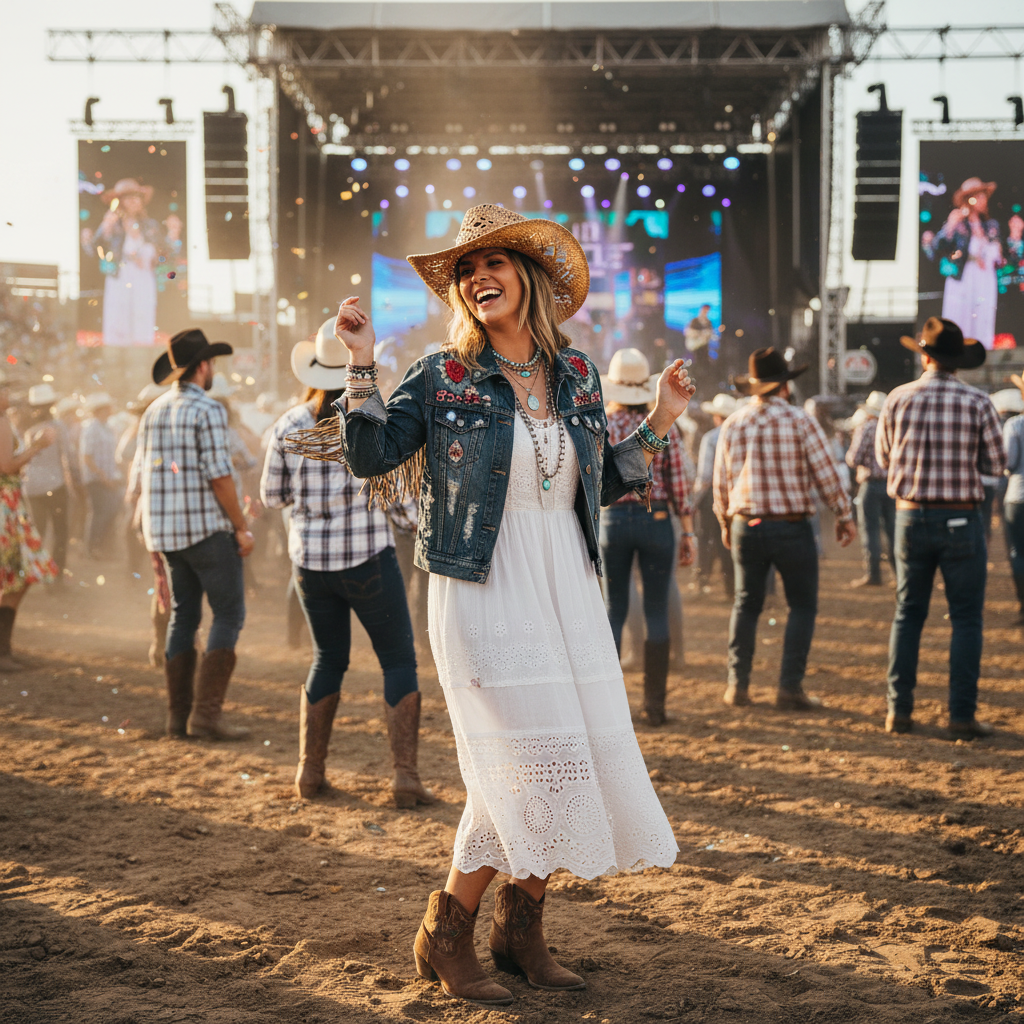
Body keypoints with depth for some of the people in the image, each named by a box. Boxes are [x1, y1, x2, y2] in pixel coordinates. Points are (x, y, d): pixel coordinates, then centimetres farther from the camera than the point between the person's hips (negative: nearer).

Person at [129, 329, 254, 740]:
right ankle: (207, 710, -11)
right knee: (229, 613, -3)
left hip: (165, 529, 8)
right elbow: (218, 474, -17)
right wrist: (242, 527, -10)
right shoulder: (208, 410, -11)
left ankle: (179, 714, 10)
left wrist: (152, 525, 25)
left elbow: (139, 477, 14)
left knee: (183, 616, 12)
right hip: (206, 526, -8)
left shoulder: (153, 412, 12)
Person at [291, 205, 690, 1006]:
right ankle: (445, 934, 8)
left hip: (569, 596, 5)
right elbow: (370, 458, -7)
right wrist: (362, 365, -13)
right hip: (485, 599, -5)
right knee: (525, 764, -9)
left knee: (588, 760, 5)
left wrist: (661, 422, 10)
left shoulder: (577, 376, 10)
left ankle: (522, 925, 23)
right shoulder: (444, 378, -2)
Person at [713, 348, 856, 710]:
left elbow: (722, 481, 10)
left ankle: (738, 683, 11)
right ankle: (790, 687, 1)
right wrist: (844, 516, 4)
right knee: (803, 606, 7)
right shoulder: (800, 421, -8)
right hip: (792, 527, -3)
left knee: (746, 604, 15)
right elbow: (826, 473, -7)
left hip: (746, 527, 4)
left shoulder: (732, 425, 3)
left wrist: (725, 523, 24)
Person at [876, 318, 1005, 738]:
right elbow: (996, 464, -2)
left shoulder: (898, 399, -3)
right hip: (961, 519, -2)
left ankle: (899, 711, 13)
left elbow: (883, 457, 8)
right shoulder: (977, 403, -8)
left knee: (907, 614, 13)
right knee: (965, 619, 5)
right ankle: (962, 716, 3)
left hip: (911, 515, 2)